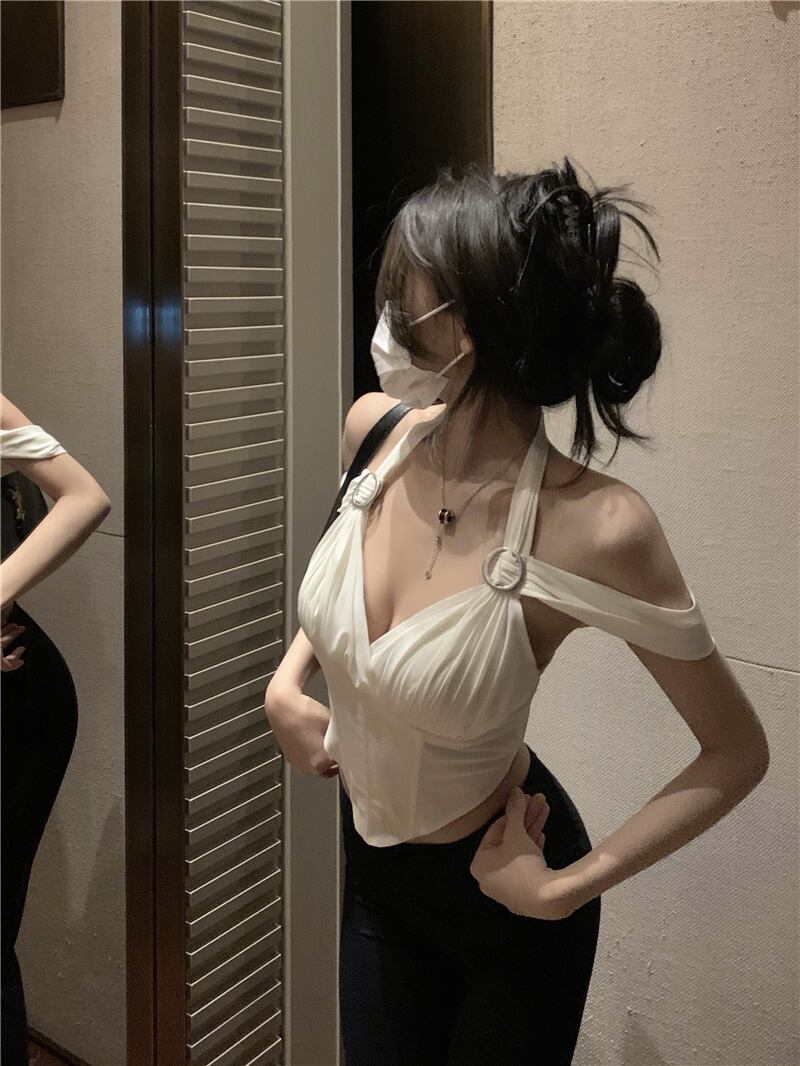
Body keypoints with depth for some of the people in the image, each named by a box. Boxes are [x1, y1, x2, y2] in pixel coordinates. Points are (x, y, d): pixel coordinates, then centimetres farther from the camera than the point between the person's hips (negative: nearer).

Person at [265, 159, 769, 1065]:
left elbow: (737, 753, -18)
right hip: (371, 865, 5)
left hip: (497, 896, -5)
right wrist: (286, 683, 0)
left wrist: (563, 890, -19)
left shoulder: (594, 527, -30)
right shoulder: (376, 429, -12)